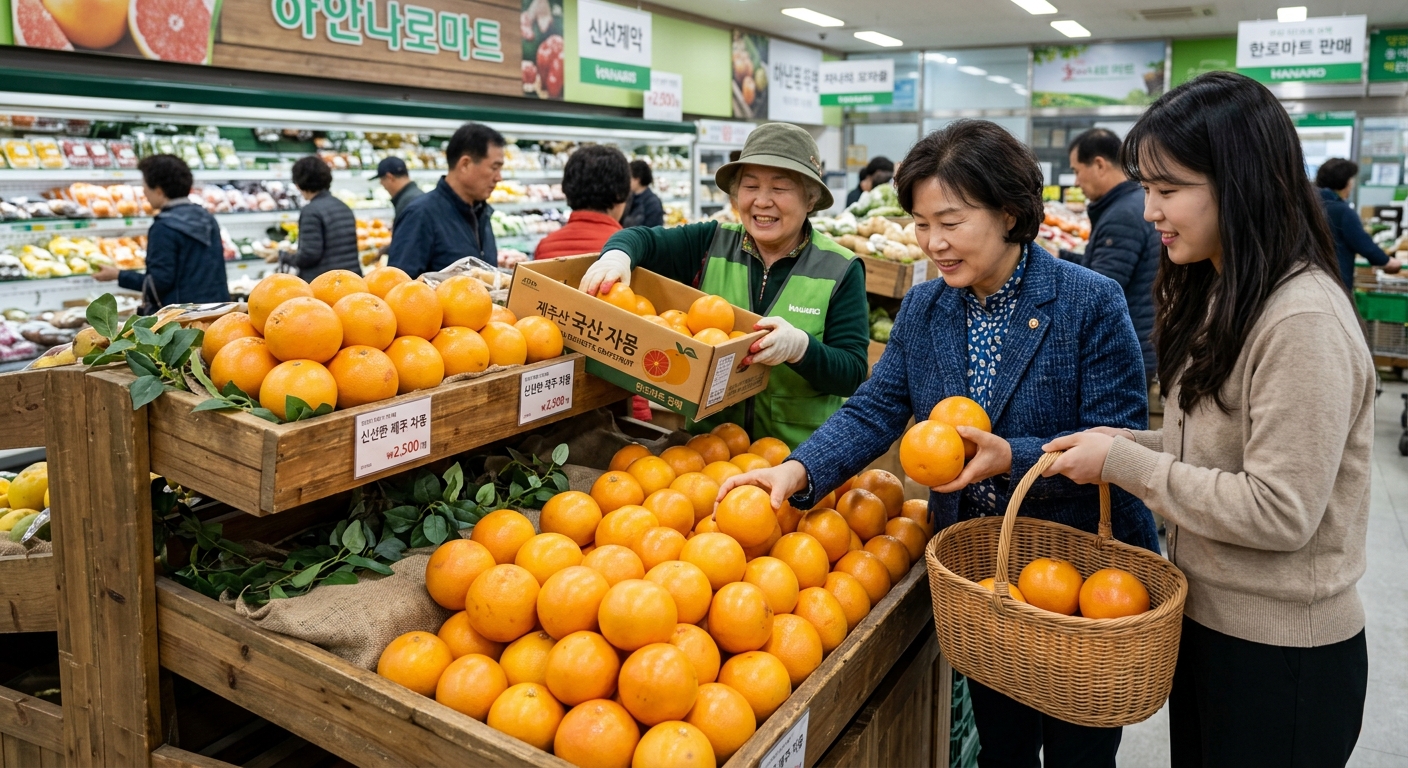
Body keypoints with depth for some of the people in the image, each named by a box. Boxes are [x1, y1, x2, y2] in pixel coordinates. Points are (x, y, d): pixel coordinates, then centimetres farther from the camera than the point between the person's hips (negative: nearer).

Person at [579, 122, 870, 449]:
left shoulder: (841, 270, -1)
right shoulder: (711, 244, 6)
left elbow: (852, 374, -5)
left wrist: (799, 348, -25)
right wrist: (617, 255, -22)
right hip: (707, 438, 2)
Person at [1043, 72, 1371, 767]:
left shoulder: (1303, 320, -24)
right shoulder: (1216, 295, 5)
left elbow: (1279, 510, -25)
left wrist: (1124, 463, -20)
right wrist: (1127, 442, -5)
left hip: (1280, 653, -8)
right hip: (1205, 619, 8)